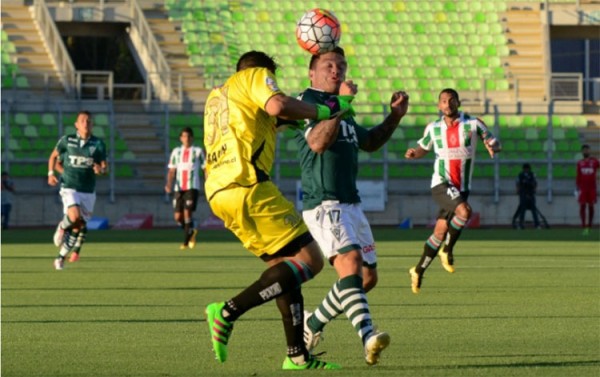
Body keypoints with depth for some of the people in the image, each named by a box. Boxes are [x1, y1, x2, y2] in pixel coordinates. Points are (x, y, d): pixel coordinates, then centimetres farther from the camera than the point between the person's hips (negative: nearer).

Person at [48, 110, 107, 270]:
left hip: (88, 191, 3)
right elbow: (54, 157, 14)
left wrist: (100, 170, -20)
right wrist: (51, 173, -1)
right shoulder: (67, 140, -1)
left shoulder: (98, 144, 0)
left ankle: (61, 257, 22)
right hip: (69, 188, -3)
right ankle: (62, 227, 7)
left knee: (79, 227, 5)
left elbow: (104, 167, 4)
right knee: (75, 217, -28)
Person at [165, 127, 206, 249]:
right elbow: (172, 171, 9)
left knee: (187, 213, -17)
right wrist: (169, 184, -8)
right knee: (178, 217, 1)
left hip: (192, 187, -3)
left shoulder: (198, 151, 4)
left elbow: (205, 169, 6)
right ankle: (191, 231, 29)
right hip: (179, 188, 3)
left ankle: (186, 242, -10)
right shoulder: (176, 152, 12)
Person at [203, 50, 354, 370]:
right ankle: (228, 312, -16)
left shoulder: (217, 94, 31)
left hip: (218, 192, 9)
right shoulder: (256, 75, 7)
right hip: (246, 186, -9)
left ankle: (297, 356, 8)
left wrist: (275, 123, 34)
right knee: (309, 260, -9)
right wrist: (324, 111, -2)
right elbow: (277, 105, -13)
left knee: (283, 266, 14)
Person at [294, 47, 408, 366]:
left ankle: (313, 323, 26)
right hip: (323, 204, -9)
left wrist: (395, 116, 21)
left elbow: (369, 143, 34)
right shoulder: (307, 101, -5)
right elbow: (317, 142, -22)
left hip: (351, 204, 9)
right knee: (349, 262, -27)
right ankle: (368, 337, -43)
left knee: (367, 277, 9)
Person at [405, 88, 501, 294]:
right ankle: (447, 250, -10)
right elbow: (423, 148, 19)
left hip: (462, 187, 2)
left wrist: (492, 146, -22)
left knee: (440, 232, 4)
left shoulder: (473, 124, -1)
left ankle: (419, 271, 20)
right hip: (441, 183, -2)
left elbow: (495, 143, 3)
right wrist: (413, 153, -5)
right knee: (464, 211, -30)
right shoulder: (433, 128, 3)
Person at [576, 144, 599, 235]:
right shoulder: (580, 163, 7)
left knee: (591, 206, 2)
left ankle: (589, 227, 11)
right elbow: (578, 177, 7)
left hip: (592, 187, 0)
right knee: (582, 206, -6)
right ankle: (584, 227, -5)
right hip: (583, 188, 0)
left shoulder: (594, 161, 4)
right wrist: (578, 187, 2)